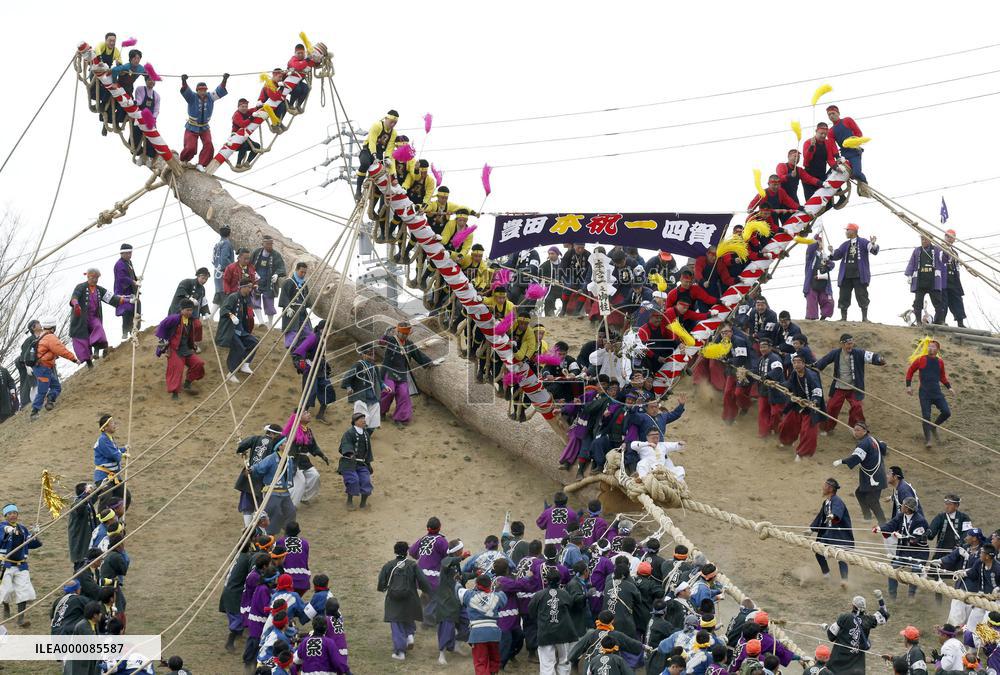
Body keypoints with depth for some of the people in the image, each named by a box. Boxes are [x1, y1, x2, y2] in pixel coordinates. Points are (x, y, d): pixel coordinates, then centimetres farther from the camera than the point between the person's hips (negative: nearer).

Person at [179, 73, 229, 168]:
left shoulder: (210, 97, -6)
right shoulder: (192, 97, -15)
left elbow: (220, 90, -15)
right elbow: (185, 90, -32)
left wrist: (225, 80, -33)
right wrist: (183, 81, -54)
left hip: (204, 128, 3)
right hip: (191, 128, -3)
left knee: (209, 146, -18)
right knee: (190, 148, -12)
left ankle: (201, 164, -7)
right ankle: (183, 160, 20)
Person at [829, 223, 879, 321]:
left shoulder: (863, 242, 2)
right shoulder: (845, 245, 18)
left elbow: (874, 251, -9)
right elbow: (836, 256, 12)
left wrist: (873, 245, -31)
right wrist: (832, 252, -10)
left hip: (859, 276, -5)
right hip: (846, 276, 5)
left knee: (862, 296, -5)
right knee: (844, 296, 4)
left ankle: (865, 317, -1)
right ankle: (843, 317, 10)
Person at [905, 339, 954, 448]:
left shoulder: (940, 362, 7)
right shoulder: (921, 360, -4)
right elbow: (910, 371, 6)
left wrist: (949, 387, 13)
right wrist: (908, 386, 1)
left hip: (937, 392, 3)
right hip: (924, 393, -3)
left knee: (946, 412, -5)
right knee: (926, 416, -5)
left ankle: (934, 427, 20)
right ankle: (927, 440, 5)